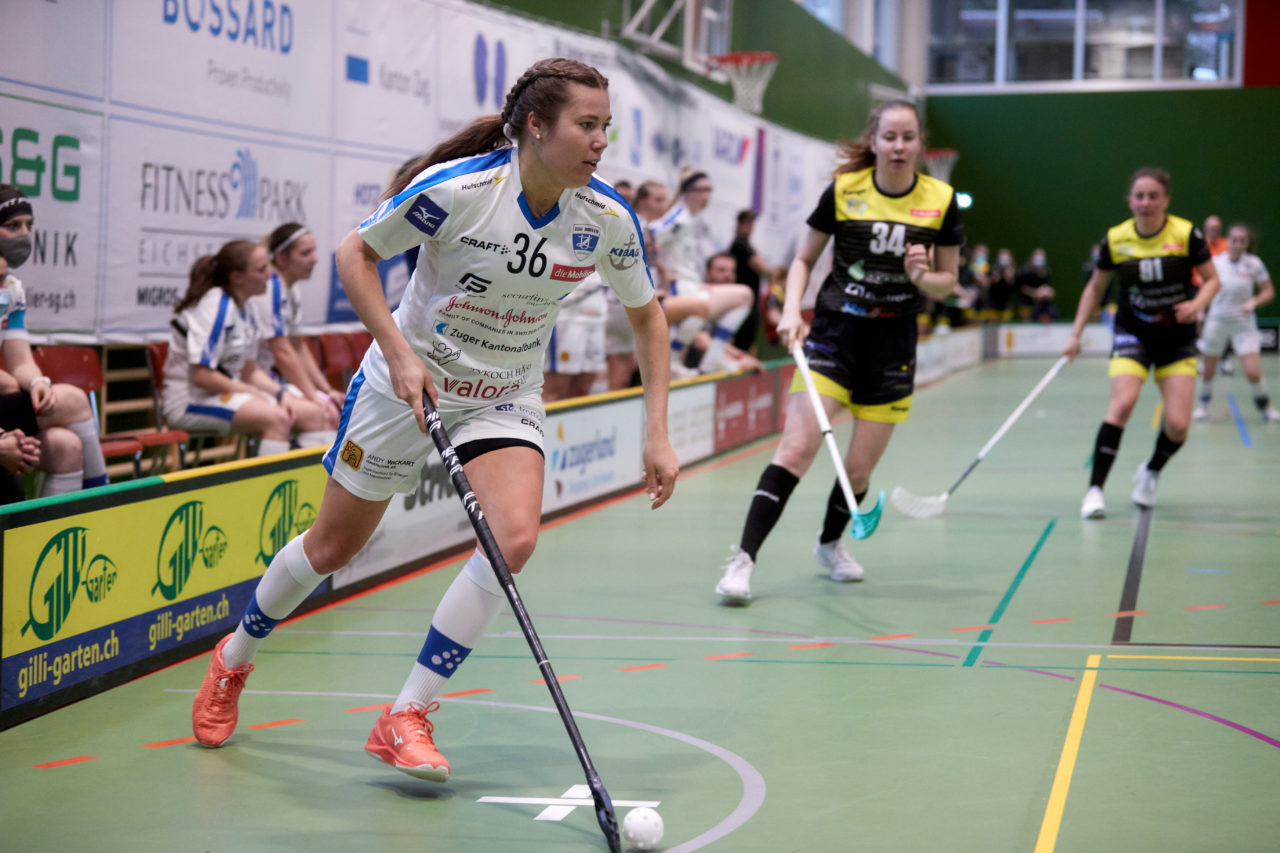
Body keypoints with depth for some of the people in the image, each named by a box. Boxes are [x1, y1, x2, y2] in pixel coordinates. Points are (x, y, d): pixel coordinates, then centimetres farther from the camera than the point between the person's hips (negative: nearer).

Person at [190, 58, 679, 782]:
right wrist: (399, 354, -22)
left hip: (506, 397, 3)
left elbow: (647, 316, 2)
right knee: (331, 547, 9)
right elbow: (355, 254, -12)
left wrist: (657, 436, -5)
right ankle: (233, 661, 39)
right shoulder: (457, 187, -25)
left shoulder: (608, 219, -13)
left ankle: (405, 720, -10)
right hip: (410, 379, -3)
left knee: (516, 537, -23)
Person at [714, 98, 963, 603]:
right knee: (798, 445, -17)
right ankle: (743, 559, -18)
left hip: (893, 346, 2)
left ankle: (830, 543, 36)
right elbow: (804, 260, 7)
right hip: (833, 333, -2)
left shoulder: (940, 201, -1)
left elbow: (948, 281, 7)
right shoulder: (842, 190, -4)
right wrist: (792, 310, -9)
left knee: (859, 469, 6)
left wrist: (922, 277, -15)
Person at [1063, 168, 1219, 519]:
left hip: (1178, 339, 0)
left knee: (1177, 424, -8)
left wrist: (1198, 304, -21)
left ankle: (1151, 472, 25)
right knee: (1122, 403, -24)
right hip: (1133, 334, 0)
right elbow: (1095, 287, 8)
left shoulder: (1186, 234, -10)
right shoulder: (1115, 240, -6)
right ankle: (1095, 490, -19)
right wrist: (1075, 334, 3)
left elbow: (1212, 279, 0)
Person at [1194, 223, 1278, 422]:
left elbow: (1269, 291, 1)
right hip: (1217, 322, 1)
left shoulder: (1254, 264, -7)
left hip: (1244, 324, -1)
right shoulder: (1215, 262, -5)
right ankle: (1204, 404, 35)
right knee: (1208, 371, 8)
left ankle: (1265, 405, 17)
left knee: (1253, 373, -10)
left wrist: (1254, 302, -17)